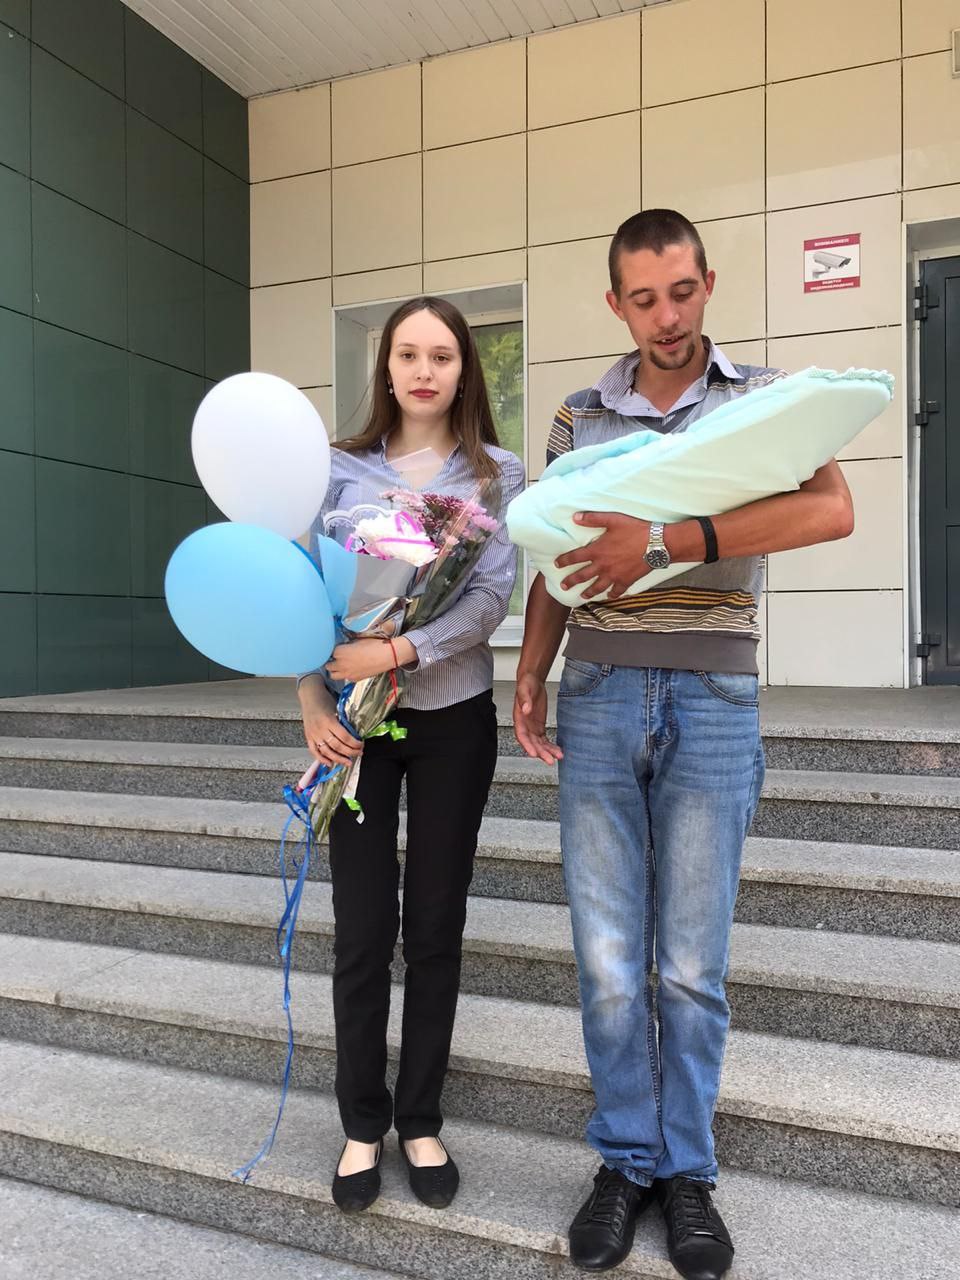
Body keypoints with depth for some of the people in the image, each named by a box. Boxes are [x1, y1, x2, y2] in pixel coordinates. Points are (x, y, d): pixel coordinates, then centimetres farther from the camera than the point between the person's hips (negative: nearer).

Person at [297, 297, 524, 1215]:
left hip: (453, 719, 0)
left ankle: (420, 1119, 27)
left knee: (435, 925, 8)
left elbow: (492, 597, -11)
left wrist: (396, 652, -23)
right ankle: (362, 1122, 25)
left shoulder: (497, 474, 1)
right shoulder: (342, 468, 4)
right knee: (362, 928, 5)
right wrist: (312, 705, -10)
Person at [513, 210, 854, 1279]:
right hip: (597, 698, 2)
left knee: (693, 958, 8)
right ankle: (625, 1159, 26)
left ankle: (686, 1168, 27)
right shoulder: (578, 417, 11)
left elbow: (832, 509, -16)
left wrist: (668, 541, -24)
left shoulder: (763, 397, 3)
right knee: (606, 953, 7)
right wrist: (529, 678, 2)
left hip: (713, 701, -2)